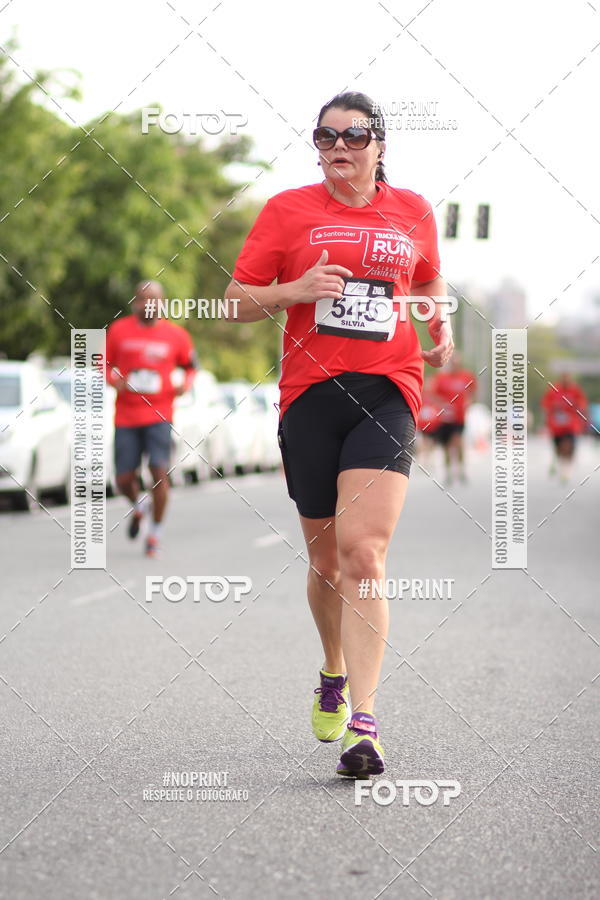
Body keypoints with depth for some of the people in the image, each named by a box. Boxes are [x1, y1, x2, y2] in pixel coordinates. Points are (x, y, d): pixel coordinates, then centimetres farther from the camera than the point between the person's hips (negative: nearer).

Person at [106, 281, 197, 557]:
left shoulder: (176, 335, 2)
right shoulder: (118, 330, 3)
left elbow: (190, 366, 15)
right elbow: (105, 364, 11)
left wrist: (186, 384, -5)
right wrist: (114, 380, -10)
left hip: (159, 415, -1)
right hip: (126, 417, 1)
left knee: (159, 472, -14)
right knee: (124, 480, 2)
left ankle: (155, 533, 1)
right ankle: (138, 506, 38)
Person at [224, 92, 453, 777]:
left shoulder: (413, 212, 12)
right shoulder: (288, 209, 6)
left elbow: (428, 284, 29)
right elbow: (237, 300, 7)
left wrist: (440, 322, 8)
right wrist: (296, 290, -12)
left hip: (387, 392, -1)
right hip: (309, 393, 1)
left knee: (361, 548, -17)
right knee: (325, 553, 10)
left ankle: (363, 723, -18)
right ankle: (334, 674, 39)